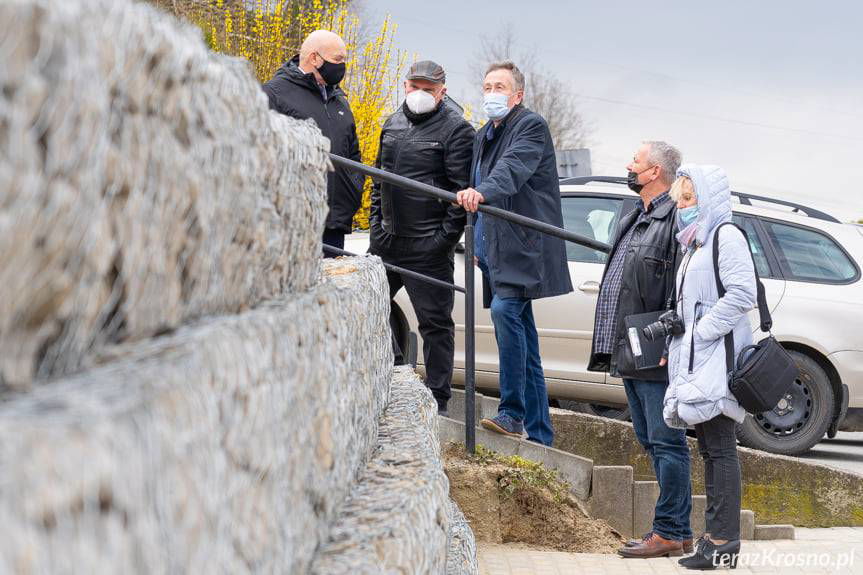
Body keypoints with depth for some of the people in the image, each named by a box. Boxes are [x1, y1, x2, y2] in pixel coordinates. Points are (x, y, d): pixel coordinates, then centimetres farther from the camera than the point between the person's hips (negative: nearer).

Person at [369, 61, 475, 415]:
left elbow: (463, 190, -14)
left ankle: (437, 400, 6)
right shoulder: (393, 124, 13)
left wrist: (446, 237, -17)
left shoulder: (455, 129, -10)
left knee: (435, 322, -1)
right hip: (387, 239, 7)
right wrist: (376, 221, 13)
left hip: (428, 245, -7)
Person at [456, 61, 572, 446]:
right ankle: (539, 435, 13)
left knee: (505, 309, -28)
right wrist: (479, 245, 23)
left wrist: (481, 193, -44)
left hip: (524, 250, -9)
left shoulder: (531, 126, -5)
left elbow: (513, 168, -26)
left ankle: (512, 412, -27)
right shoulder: (484, 136, 21)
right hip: (498, 252, 9)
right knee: (523, 343, 9)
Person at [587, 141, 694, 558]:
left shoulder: (676, 219, -13)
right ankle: (676, 530, 20)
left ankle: (670, 532, -2)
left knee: (666, 442, -6)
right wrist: (614, 347, 21)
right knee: (651, 442, 14)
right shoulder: (634, 219, 19)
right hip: (629, 353, 11)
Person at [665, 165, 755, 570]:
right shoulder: (694, 244, 22)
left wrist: (701, 332, -18)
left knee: (719, 447, -11)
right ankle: (716, 535, 13)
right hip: (695, 362, 10)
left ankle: (724, 541, -11)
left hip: (718, 358, -10)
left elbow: (742, 294, -19)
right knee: (709, 448, 10)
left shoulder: (726, 237, -7)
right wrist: (676, 345, 14)